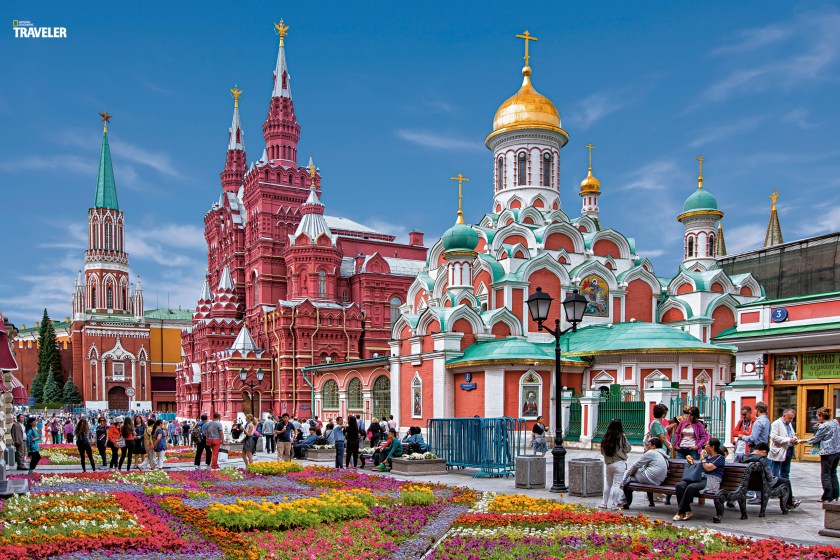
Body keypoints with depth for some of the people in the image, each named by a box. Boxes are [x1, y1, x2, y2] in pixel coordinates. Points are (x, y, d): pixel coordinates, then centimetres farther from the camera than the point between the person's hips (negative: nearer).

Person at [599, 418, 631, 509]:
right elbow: (627, 449, -3)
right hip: (619, 463, -5)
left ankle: (604, 503, 20)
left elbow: (602, 451, 9)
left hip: (608, 463, 5)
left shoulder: (606, 438, 1)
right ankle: (613, 505, 1)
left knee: (607, 484, 16)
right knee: (616, 484, 1)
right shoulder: (621, 437, -12)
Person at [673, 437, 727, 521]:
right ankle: (687, 511, -25)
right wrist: (692, 463, 12)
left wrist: (702, 458, -1)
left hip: (711, 481, -8)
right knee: (679, 485, -20)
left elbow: (708, 468, -13)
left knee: (691, 487, -36)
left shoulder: (720, 458, 2)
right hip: (700, 479, 8)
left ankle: (681, 513, -29)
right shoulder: (706, 456, 24)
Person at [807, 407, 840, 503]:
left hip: (828, 453, -8)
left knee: (825, 475, 0)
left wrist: (805, 441, 9)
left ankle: (827, 497, 1)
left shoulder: (824, 426, -16)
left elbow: (816, 438, -8)